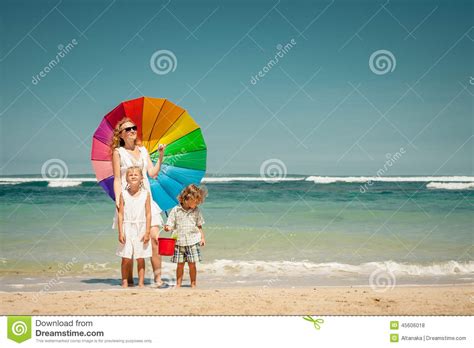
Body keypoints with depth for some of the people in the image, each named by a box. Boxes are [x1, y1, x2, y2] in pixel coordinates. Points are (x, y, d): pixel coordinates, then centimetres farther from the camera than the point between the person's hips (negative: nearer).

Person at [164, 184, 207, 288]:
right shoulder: (176, 210, -3)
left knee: (192, 264, 1)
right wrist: (167, 228, -23)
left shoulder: (196, 211, 5)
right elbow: (170, 224, -1)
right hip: (179, 242, -1)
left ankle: (193, 283, 12)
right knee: (180, 264, 4)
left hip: (193, 241, 1)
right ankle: (178, 283, 14)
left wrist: (202, 238, 8)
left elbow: (199, 226, 13)